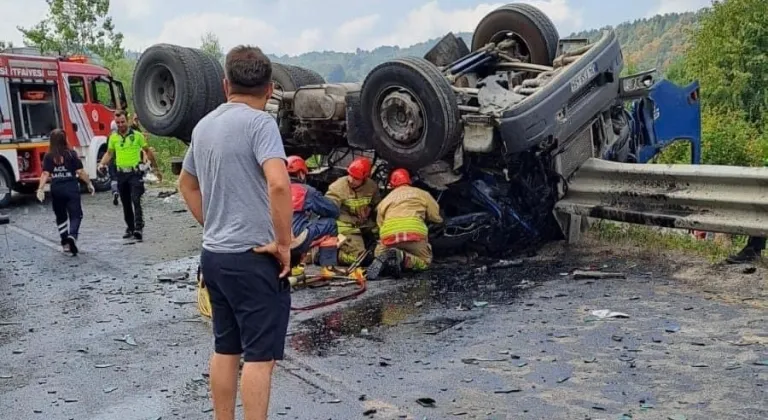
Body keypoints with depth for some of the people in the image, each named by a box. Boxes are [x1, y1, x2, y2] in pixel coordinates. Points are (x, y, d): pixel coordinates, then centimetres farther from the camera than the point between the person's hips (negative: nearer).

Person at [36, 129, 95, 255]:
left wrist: (41, 189, -13)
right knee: (75, 215, 2)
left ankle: (65, 243, 21)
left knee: (61, 216, 17)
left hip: (56, 189, 2)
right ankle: (72, 236, -25)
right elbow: (80, 171, -6)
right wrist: (89, 184, 2)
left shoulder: (48, 157, 1)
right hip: (71, 188, -2)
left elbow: (45, 174, -9)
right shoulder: (71, 154, -3)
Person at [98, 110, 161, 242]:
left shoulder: (137, 135, -4)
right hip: (121, 174, 4)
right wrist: (102, 164, -5)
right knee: (126, 204, 12)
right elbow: (109, 153, 15)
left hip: (135, 173, -4)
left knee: (136, 200, -18)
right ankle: (130, 228, 24)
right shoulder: (113, 137, 6)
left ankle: (139, 227, -21)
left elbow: (148, 151, 4)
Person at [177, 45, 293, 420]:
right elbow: (278, 184, -28)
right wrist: (283, 243, -17)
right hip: (253, 258, -8)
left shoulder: (204, 125, 11)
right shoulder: (259, 122, -13)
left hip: (214, 255, 8)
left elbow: (186, 184, 24)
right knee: (259, 356, 0)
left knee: (225, 349, 17)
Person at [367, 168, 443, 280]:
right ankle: (402, 257, -12)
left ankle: (383, 259, -9)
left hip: (388, 234, 2)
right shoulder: (421, 194, 22)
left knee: (379, 253, 30)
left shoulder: (385, 200, 28)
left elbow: (380, 224, 24)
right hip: (414, 232, -2)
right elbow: (437, 217, 23)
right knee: (425, 262, 20)